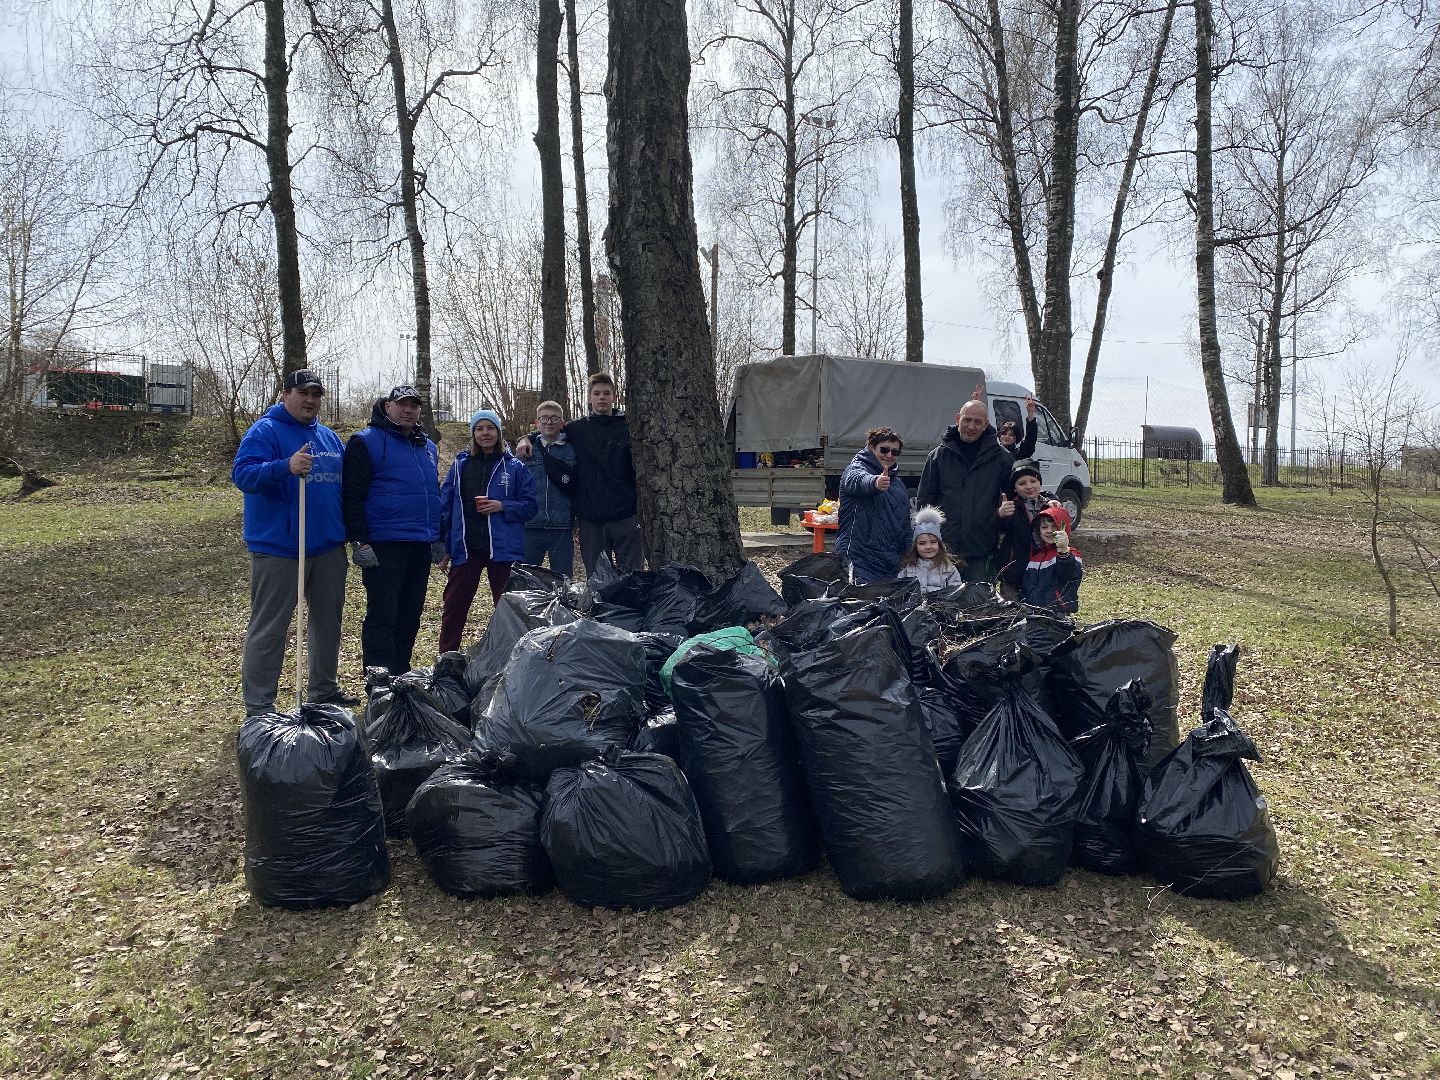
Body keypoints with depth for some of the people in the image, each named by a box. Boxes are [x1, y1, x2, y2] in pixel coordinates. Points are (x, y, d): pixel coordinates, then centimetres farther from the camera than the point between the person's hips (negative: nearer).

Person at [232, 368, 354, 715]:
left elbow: (345, 484, 24)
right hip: (278, 548, -7)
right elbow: (242, 474, -20)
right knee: (269, 628, -3)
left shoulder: (329, 437, 15)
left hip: (328, 547, 7)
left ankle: (323, 690, 29)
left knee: (328, 621, 15)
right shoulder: (265, 431, -7)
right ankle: (258, 706, 4)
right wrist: (286, 467, -35)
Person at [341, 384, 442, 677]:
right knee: (382, 618, -5)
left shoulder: (427, 447, 18)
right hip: (384, 548, -7)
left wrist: (439, 538, 20)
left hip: (421, 546, 7)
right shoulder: (366, 442, -4)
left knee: (410, 618, 12)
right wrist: (360, 542, -16)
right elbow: (352, 496, -10)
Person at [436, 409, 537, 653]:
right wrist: (444, 547, 3)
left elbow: (529, 506, 3)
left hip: (503, 548, -1)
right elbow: (445, 508, 8)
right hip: (465, 548, 2)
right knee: (453, 606, 3)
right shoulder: (460, 465, 8)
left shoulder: (515, 467, 4)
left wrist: (502, 506, -15)